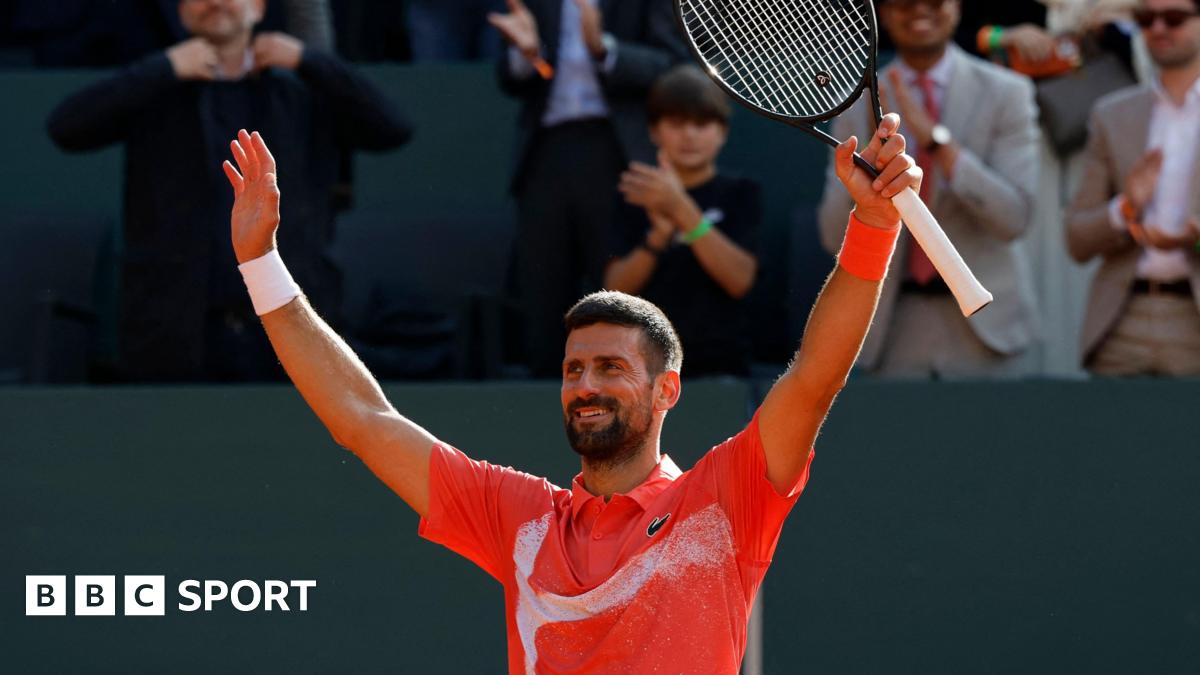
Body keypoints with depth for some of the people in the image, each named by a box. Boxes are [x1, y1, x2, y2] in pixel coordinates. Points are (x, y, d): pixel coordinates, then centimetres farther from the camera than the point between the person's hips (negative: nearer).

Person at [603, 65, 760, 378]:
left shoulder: (738, 194, 6)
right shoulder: (638, 199, 10)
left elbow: (740, 279, -10)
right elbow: (616, 288, 0)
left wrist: (683, 210, -19)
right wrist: (658, 235, -18)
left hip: (719, 363, -1)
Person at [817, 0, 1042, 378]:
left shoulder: (1005, 93, 1)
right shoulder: (860, 103, 6)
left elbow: (1015, 218, -9)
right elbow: (835, 236, 1)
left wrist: (937, 139, -19)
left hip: (983, 326, -1)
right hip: (897, 329, 1)